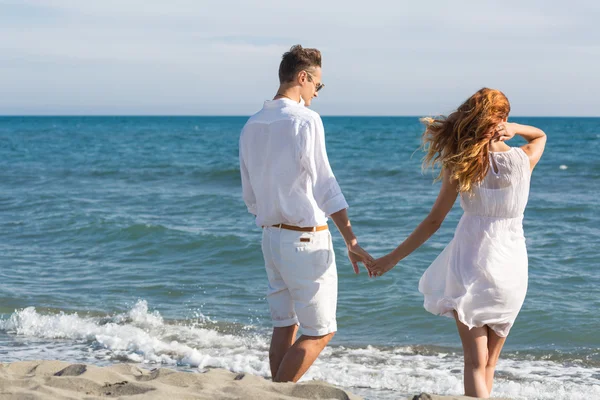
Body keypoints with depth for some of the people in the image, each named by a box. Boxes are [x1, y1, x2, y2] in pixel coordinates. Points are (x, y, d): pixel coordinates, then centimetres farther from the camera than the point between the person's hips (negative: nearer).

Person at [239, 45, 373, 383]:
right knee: (320, 332, 1)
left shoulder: (252, 126, 9)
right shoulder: (305, 120, -13)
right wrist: (352, 241, -9)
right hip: (307, 239, -8)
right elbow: (324, 184, -14)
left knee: (285, 326, 13)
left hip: (272, 236, 8)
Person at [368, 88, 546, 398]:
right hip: (512, 267, 3)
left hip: (471, 262, -2)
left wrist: (392, 258, 2)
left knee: (475, 362, -4)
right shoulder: (524, 160, -1)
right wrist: (513, 129, 2)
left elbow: (433, 222, -6)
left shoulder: (462, 165, -7)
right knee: (489, 363, 16)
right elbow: (540, 136, 23)